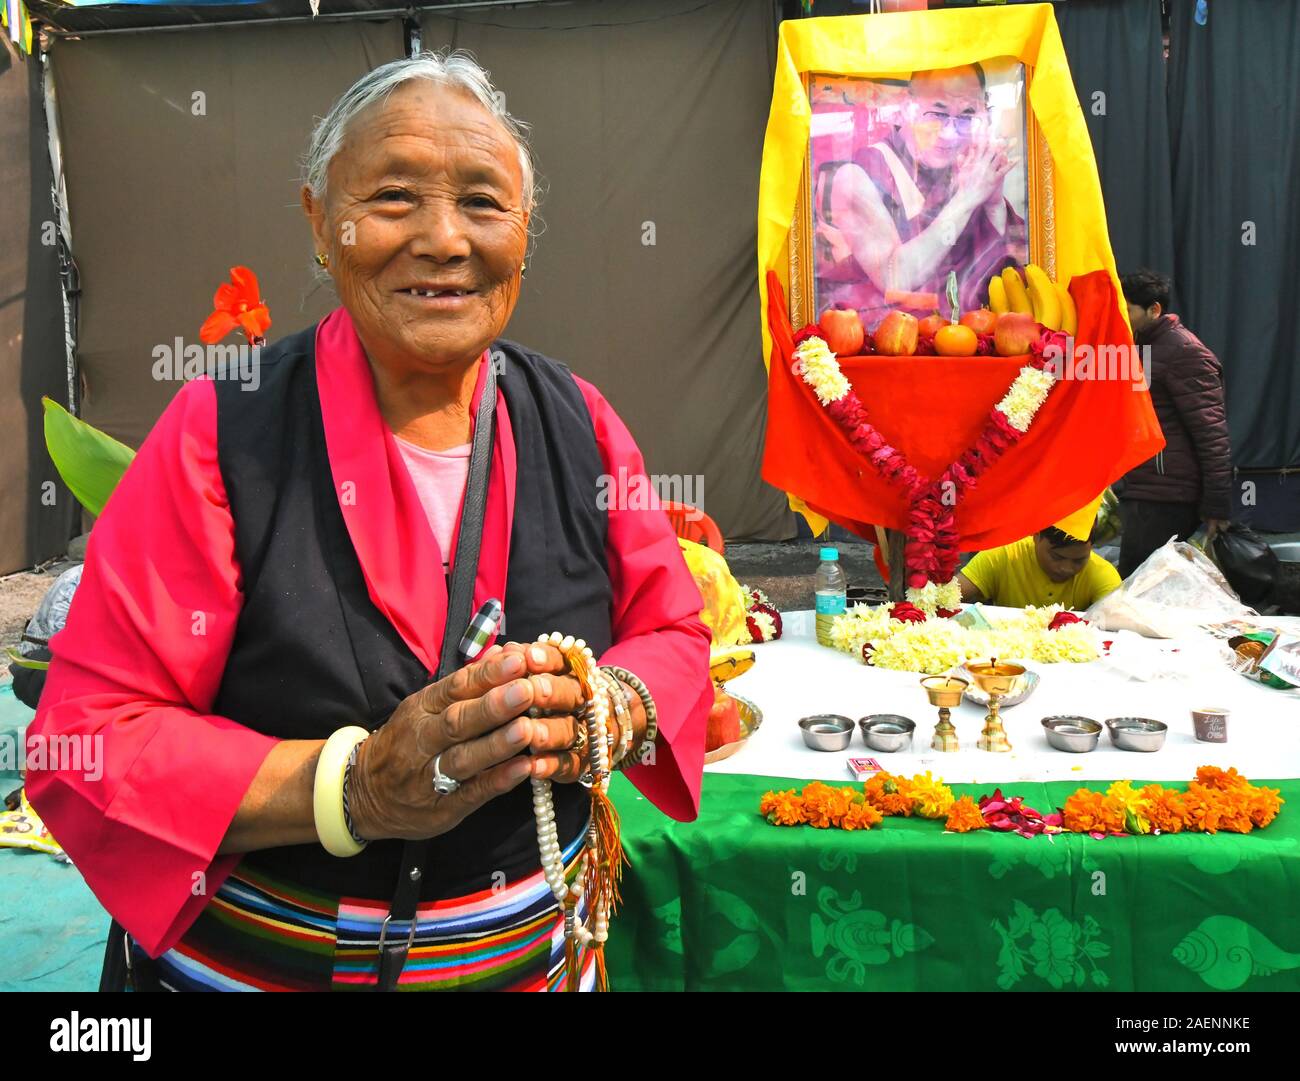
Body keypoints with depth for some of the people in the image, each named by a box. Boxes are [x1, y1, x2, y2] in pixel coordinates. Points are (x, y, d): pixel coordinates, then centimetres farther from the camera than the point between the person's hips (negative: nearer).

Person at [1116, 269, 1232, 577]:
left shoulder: (1184, 352, -10)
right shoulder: (1142, 349, 20)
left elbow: (1212, 434, -15)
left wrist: (1217, 506, -18)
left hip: (1164, 500, -10)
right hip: (1143, 494, 10)